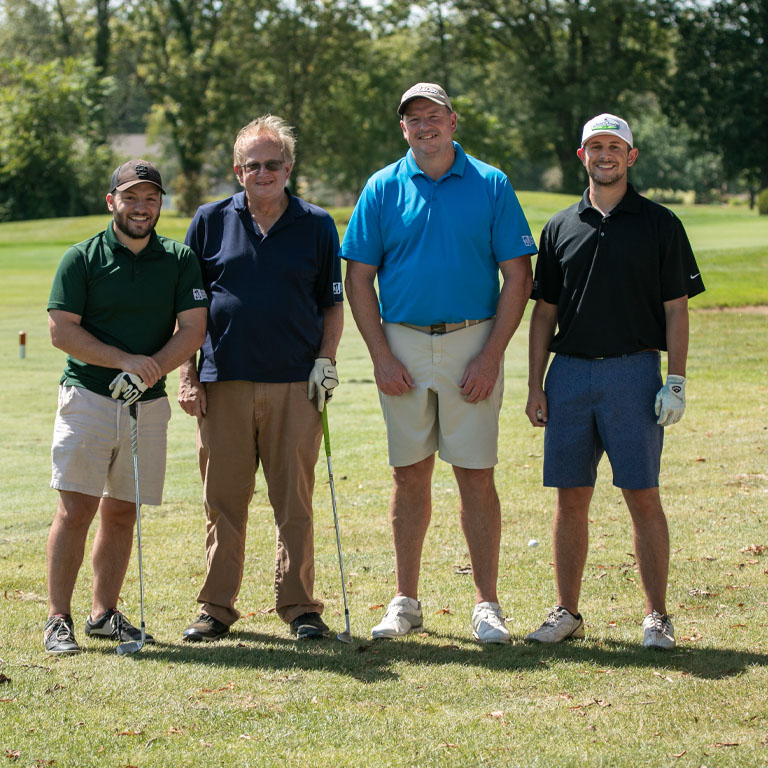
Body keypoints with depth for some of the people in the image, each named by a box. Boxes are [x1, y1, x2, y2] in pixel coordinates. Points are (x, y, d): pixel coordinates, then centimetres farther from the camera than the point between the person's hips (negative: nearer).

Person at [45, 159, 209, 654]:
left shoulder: (179, 260, 6)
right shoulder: (82, 258, -1)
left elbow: (193, 329, 1)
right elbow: (62, 331, -6)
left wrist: (153, 368, -16)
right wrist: (125, 360, -15)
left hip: (149, 404, 3)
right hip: (88, 396, -3)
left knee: (121, 512, 8)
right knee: (76, 508, -8)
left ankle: (105, 614, 17)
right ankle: (59, 619, -5)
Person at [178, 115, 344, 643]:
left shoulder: (317, 226, 8)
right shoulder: (210, 222, 8)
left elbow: (333, 304, 13)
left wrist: (326, 362, -1)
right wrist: (187, 374, 4)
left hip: (295, 383, -1)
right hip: (223, 383, 1)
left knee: (295, 502, 2)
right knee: (224, 501, 5)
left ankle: (300, 606, 10)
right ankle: (216, 609, 13)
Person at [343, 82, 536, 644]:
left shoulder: (491, 186, 1)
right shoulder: (383, 189, 5)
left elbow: (518, 277, -1)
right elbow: (359, 278, 5)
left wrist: (491, 356, -9)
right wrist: (381, 356, -4)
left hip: (472, 345, -1)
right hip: (403, 347, 2)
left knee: (477, 475, -2)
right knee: (410, 474, 6)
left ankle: (487, 605, 5)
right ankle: (406, 602, 15)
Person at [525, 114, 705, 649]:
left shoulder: (659, 224, 4)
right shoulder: (561, 228, 12)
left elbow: (676, 309, 1)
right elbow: (544, 311, 14)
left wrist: (676, 382, -7)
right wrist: (536, 386, 7)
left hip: (634, 371, -3)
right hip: (569, 373, 3)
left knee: (643, 498, -4)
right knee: (571, 498, 5)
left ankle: (657, 615, 3)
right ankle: (567, 613, 13)